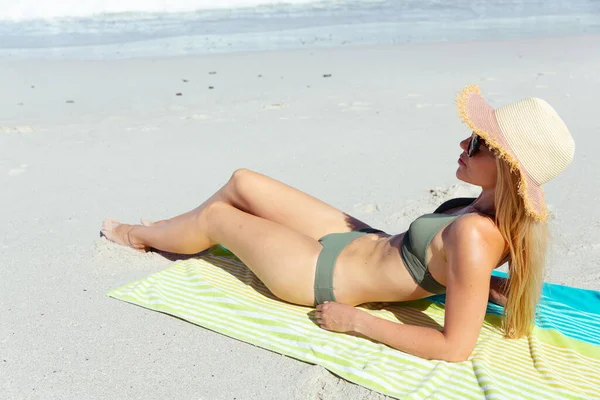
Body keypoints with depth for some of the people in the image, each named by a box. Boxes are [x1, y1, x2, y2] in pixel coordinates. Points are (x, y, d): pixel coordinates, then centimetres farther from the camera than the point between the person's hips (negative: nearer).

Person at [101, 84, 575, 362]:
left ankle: (136, 235, 47)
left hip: (324, 276, -8)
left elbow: (456, 347, -33)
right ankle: (164, 230, 46)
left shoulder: (473, 236, -35)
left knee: (214, 216, 13)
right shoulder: (506, 211, -10)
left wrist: (357, 321, -24)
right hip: (364, 240, 8)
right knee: (242, 181, 17)